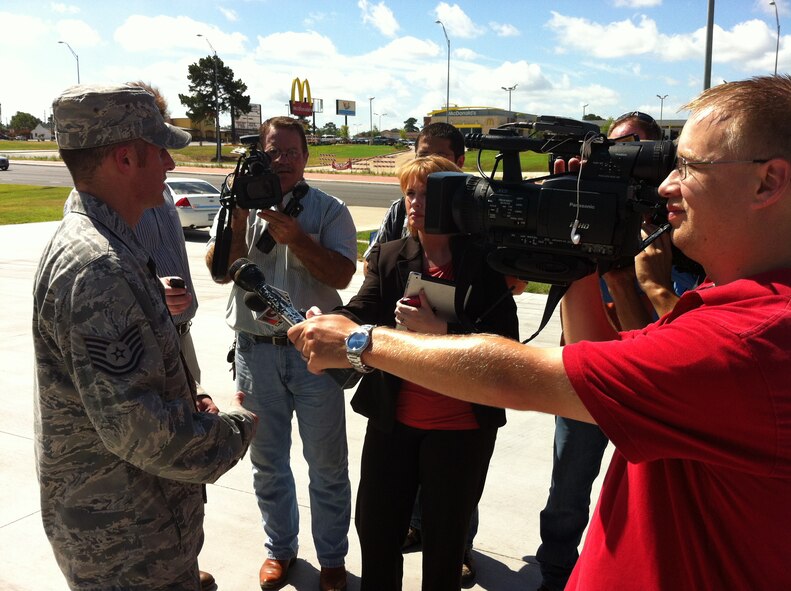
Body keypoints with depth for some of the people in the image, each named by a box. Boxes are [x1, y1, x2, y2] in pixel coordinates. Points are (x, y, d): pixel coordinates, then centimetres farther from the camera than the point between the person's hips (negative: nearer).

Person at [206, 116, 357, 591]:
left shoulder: (328, 210, -2)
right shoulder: (242, 204, 5)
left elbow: (341, 274, -13)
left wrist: (294, 237, -22)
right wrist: (239, 220, -17)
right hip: (257, 351, 3)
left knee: (327, 465, 9)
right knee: (268, 462, 17)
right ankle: (280, 549, 37)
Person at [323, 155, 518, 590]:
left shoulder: (483, 263, -7)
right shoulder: (390, 257, 3)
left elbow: (506, 343, -14)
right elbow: (359, 316, -9)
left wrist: (440, 328, -26)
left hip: (461, 427, -3)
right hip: (393, 421, 3)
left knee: (445, 539, 14)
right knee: (375, 527, 15)